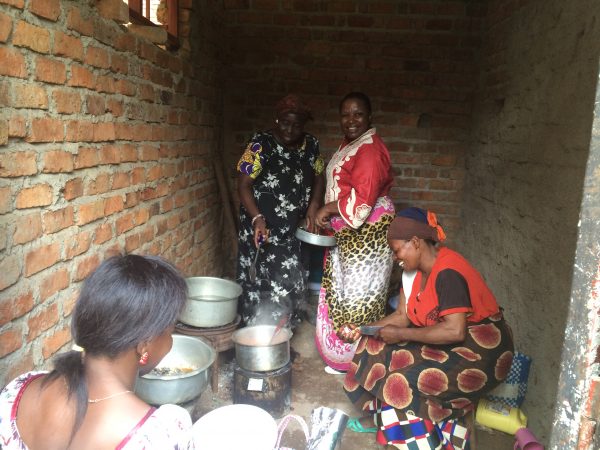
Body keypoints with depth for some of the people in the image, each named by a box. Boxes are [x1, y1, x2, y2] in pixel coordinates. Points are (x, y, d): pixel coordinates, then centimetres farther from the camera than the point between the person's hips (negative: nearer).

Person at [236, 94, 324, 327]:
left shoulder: (311, 145, 4)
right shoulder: (261, 144, -12)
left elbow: (318, 179, 15)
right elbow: (244, 185, -13)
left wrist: (313, 206, -2)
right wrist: (257, 218, -26)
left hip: (295, 232, 5)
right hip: (262, 230, -5)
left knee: (292, 287, 9)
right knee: (259, 287, -3)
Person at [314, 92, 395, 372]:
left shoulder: (370, 148, -17)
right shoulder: (348, 145, 14)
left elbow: (363, 196, -25)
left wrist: (329, 209, -14)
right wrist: (329, 218, 8)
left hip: (366, 232, -10)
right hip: (347, 233, 10)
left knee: (359, 292, -1)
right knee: (342, 289, 15)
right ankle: (340, 352, 29)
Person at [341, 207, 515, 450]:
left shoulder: (448, 273, -26)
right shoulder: (414, 269, 1)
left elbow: (455, 331, -33)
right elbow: (402, 315, 3)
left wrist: (401, 334, -25)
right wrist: (363, 330, -9)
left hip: (482, 350, -9)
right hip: (445, 340, 9)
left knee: (409, 382, -23)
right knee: (379, 349, -2)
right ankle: (378, 416, 13)